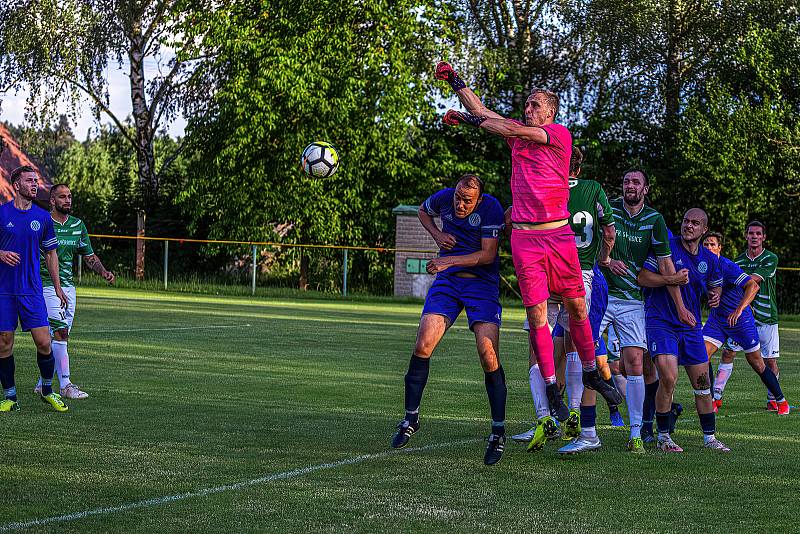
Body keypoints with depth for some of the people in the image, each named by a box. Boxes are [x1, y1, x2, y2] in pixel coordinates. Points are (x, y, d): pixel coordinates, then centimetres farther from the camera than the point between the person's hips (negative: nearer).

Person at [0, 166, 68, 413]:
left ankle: (48, 391, 14)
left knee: (43, 342, -5)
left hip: (32, 290, 1)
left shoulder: (43, 217, 7)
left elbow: (50, 254, 15)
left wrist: (57, 287, 12)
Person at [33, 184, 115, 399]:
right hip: (47, 285, -6)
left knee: (55, 337, 7)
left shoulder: (78, 225, 12)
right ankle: (65, 385, -12)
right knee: (60, 333, -14)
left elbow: (89, 256, 19)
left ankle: (43, 383, 17)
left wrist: (103, 272, 1)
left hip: (69, 286, 6)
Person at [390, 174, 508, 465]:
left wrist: (450, 260, -22)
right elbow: (423, 211, 22)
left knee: (488, 354, -16)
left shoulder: (491, 208, -14)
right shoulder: (443, 198, -2)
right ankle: (411, 417, 4)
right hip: (447, 280, 3)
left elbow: (487, 255, -15)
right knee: (423, 344, -12)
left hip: (482, 283, -3)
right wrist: (438, 235, 4)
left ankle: (498, 430, -3)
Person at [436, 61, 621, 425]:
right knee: (537, 314, -5)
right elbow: (482, 112, 14)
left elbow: (511, 129, -9)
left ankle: (591, 372, 23)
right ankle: (551, 388, 2)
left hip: (559, 234, -2)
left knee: (576, 307, 5)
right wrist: (455, 81, 9)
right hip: (524, 236, 2)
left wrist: (468, 120, -4)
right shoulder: (519, 134, 13)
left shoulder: (560, 134, 0)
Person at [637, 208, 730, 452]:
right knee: (668, 378, -18)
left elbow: (715, 286, 23)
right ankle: (663, 436, -4)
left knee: (702, 382, 7)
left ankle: (709, 436, 21)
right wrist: (671, 280, -23)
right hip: (661, 322, -5)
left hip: (691, 326, 5)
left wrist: (715, 296, -1)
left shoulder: (710, 259, 8)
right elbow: (641, 277, -11)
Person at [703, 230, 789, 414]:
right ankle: (714, 399, -1)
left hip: (741, 319, -6)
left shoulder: (728, 267, -24)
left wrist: (739, 309, -43)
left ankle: (780, 400, 20)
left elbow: (753, 286, -35)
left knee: (757, 363, 3)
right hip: (716, 319, 6)